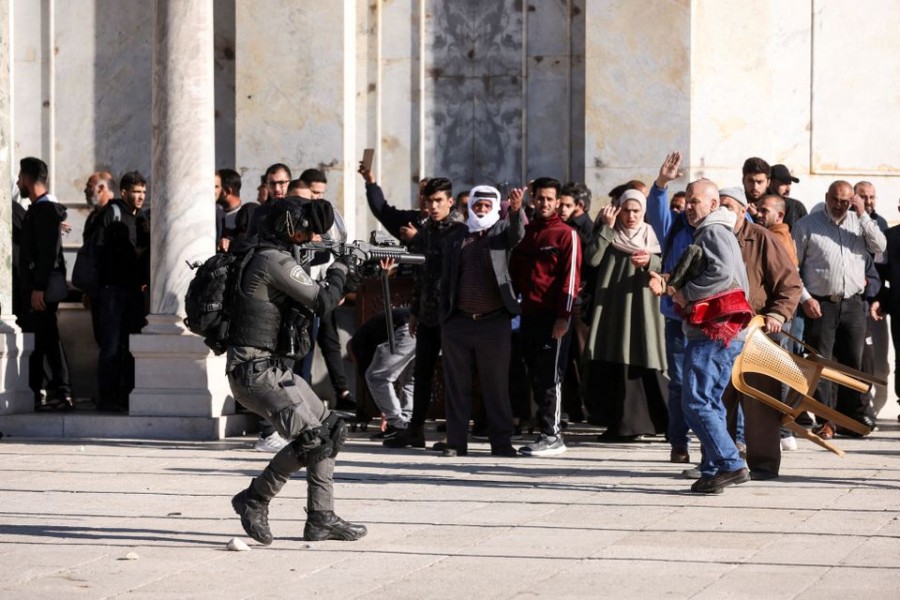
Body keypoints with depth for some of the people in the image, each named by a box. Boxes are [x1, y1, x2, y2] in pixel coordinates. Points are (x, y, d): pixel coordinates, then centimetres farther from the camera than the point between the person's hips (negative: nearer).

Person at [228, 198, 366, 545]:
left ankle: (321, 518, 14)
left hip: (274, 370, 10)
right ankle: (254, 500, -3)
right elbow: (323, 301, -17)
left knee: (331, 431, 11)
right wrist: (340, 269, 2)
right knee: (311, 439, -17)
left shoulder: (276, 259, 16)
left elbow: (308, 303, 23)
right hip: (255, 371, -10)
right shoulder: (274, 260, -15)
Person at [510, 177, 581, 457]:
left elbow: (571, 277, -9)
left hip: (552, 317, -6)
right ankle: (547, 433, 12)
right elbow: (514, 272, 20)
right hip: (529, 315, 7)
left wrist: (563, 316, -16)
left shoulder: (566, 234, -3)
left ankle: (552, 436, -5)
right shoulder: (526, 233, 17)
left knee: (549, 378, -7)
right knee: (535, 377, 7)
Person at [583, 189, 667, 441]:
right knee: (613, 366, -4)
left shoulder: (650, 235, 10)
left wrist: (649, 262, -22)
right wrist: (607, 227, -8)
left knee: (641, 363, -7)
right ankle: (620, 423, 2)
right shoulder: (608, 234, 10)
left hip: (642, 309, 0)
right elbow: (593, 259, -8)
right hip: (612, 307, 0)